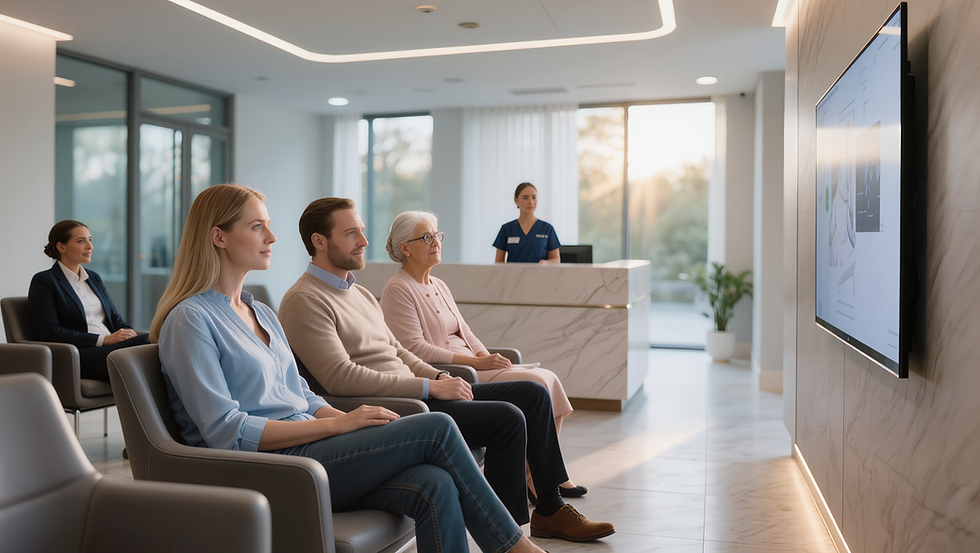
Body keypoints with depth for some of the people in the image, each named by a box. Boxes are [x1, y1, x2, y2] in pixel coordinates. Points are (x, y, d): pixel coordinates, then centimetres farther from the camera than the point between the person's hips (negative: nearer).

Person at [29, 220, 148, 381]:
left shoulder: (94, 278, 25)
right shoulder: (44, 281, 4)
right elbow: (49, 332, -7)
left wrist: (130, 333, -4)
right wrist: (104, 339, -15)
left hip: (110, 347, 6)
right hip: (77, 354, -6)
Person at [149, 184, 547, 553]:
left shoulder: (262, 313, 19)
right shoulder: (190, 319, -7)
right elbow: (226, 432, -15)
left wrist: (363, 424, 0)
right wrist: (337, 424, -16)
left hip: (307, 448, 8)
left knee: (434, 486, -20)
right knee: (436, 429, -18)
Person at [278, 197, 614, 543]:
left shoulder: (359, 293, 19)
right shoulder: (304, 301, -11)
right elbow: (341, 378, -21)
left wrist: (440, 377, 3)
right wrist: (430, 387, -19)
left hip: (410, 394, 10)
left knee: (532, 393, 6)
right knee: (508, 417, -23)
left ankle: (549, 511, 15)